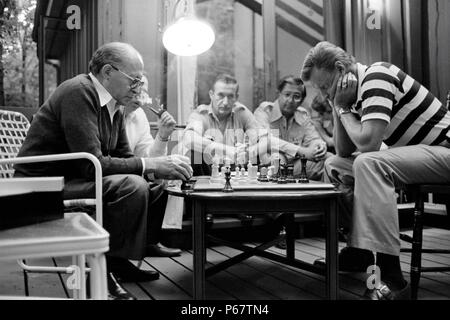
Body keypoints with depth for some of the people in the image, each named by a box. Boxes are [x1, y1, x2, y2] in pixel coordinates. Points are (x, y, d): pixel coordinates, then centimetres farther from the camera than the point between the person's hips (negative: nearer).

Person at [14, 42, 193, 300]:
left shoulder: (114, 106, 8)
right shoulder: (78, 93, -20)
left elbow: (124, 158, 11)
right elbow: (91, 164, -27)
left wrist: (164, 165, -6)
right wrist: (151, 164, -25)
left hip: (75, 180, 10)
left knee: (156, 187, 7)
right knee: (131, 187, -28)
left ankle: (118, 261, 8)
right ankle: (105, 270, -14)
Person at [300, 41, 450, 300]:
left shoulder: (377, 76, -19)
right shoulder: (358, 90, 8)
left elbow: (367, 143, -29)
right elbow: (344, 152, 9)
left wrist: (343, 109, -13)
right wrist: (338, 108, -1)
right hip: (415, 155, 10)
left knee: (368, 163, -34)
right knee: (335, 166, 6)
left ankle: (391, 279, -31)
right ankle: (360, 252, 7)